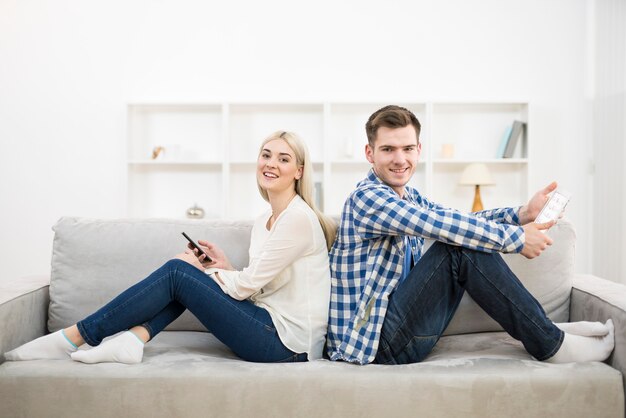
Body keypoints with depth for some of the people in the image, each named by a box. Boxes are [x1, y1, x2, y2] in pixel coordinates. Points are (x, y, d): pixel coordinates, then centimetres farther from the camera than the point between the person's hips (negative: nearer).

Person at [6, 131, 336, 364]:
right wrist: (222, 265, 1)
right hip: (270, 328, 8)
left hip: (289, 342, -8)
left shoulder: (299, 218, -14)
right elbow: (254, 286, 13)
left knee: (177, 272, -12)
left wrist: (203, 270, 1)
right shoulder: (262, 222, 14)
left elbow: (246, 285, -13)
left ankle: (72, 338, -5)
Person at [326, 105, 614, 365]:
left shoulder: (408, 196, 15)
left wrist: (521, 214, -9)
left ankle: (546, 330, 8)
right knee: (463, 246, -21)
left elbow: (460, 219, 7)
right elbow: (443, 225, -24)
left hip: (394, 327, 9)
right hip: (372, 341, -9)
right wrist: (516, 237, -16)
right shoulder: (368, 197, -15)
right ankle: (550, 344, -9)